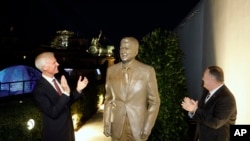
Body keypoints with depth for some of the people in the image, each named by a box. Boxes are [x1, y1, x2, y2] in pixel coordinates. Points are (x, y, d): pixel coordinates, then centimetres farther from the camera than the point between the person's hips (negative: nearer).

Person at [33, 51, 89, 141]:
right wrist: (65, 93, -34)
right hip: (55, 133, -7)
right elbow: (53, 113, -27)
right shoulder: (39, 88, -22)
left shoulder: (58, 80, 1)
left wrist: (78, 89, -5)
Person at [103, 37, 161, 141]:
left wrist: (148, 127, -9)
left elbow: (154, 101, -4)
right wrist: (107, 123, 1)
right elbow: (108, 99, 7)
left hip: (138, 125, -2)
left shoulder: (147, 71, -7)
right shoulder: (111, 70, 2)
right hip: (117, 126, 2)